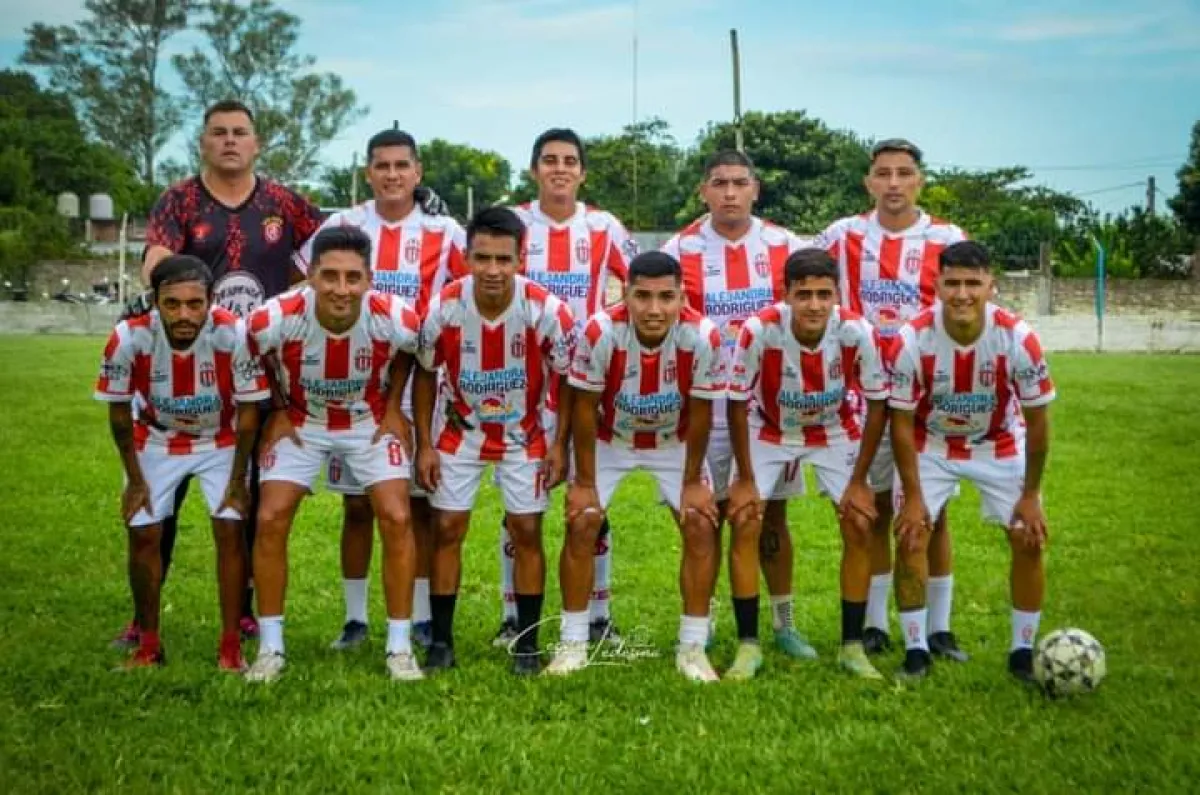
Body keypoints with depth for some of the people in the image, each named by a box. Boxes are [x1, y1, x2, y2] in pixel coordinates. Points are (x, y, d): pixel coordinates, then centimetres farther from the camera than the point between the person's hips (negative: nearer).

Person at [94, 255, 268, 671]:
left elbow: (247, 411, -19)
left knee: (230, 530, -9)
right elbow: (119, 411, -13)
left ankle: (231, 646, 2)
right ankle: (148, 645, 15)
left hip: (221, 441, -1)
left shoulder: (234, 334, -34)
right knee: (143, 535, -1)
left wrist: (237, 481, -12)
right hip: (156, 442, 1)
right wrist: (135, 480, -6)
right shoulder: (129, 338, -31)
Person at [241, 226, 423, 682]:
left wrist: (393, 406, -3)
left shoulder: (397, 320, -29)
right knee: (270, 521, -10)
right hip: (300, 422, 0)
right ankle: (271, 647, 5)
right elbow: (255, 362, -5)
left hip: (369, 423, 0)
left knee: (396, 519, -11)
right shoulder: (274, 320, -31)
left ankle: (399, 646, 3)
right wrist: (277, 412, -5)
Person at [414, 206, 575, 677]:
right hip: (461, 432, 1)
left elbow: (568, 379, -10)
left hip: (524, 436, -1)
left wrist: (559, 443, -11)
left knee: (527, 531, -2)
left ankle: (527, 644, 10)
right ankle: (441, 642, 9)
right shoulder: (443, 308, -21)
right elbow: (425, 375, -5)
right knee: (447, 529, -1)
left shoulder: (546, 311, -24)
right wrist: (424, 444, -6)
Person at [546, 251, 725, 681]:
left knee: (701, 526, -8)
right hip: (608, 439, -1)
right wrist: (584, 481, -14)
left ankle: (692, 648, 4)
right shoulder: (600, 332, -33)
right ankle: (573, 643, 5)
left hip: (674, 442, 1)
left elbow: (700, 413, -16)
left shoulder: (703, 336, -31)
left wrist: (692, 480, -8)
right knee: (582, 524, -9)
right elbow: (584, 408, -19)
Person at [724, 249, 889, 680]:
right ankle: (748, 646, -1)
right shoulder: (759, 330, -32)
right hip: (769, 430, -1)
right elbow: (737, 403, -18)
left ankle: (852, 647, 6)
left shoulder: (857, 333, -29)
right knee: (744, 522, -13)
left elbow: (877, 405, -14)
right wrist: (745, 479, -14)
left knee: (859, 525, -9)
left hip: (835, 432, 1)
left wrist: (859, 481, -12)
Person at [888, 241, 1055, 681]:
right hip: (931, 445, 0)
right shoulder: (912, 339, -28)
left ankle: (1023, 653, 10)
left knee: (1029, 539, -6)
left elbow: (1037, 420, -15)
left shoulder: (1018, 337, -27)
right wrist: (913, 496, -17)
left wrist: (1030, 496, -11)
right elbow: (901, 422, -17)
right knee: (910, 535, -11)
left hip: (1001, 446, 1)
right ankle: (916, 650, 3)